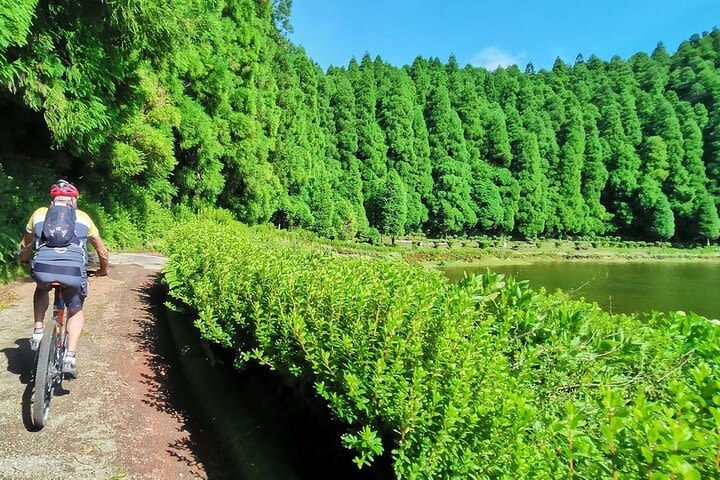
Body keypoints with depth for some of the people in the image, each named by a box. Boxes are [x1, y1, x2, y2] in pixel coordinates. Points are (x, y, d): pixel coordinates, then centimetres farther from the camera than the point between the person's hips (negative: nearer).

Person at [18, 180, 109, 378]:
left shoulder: (39, 214, 23)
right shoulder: (83, 217, 22)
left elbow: (25, 246, 37)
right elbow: (102, 252, 29)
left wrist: (24, 261, 59)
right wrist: (103, 269, 48)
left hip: (42, 268, 1)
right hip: (73, 271, -1)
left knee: (42, 289, 39)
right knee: (76, 311, 25)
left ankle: (38, 331, 26)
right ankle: (70, 357, 10)